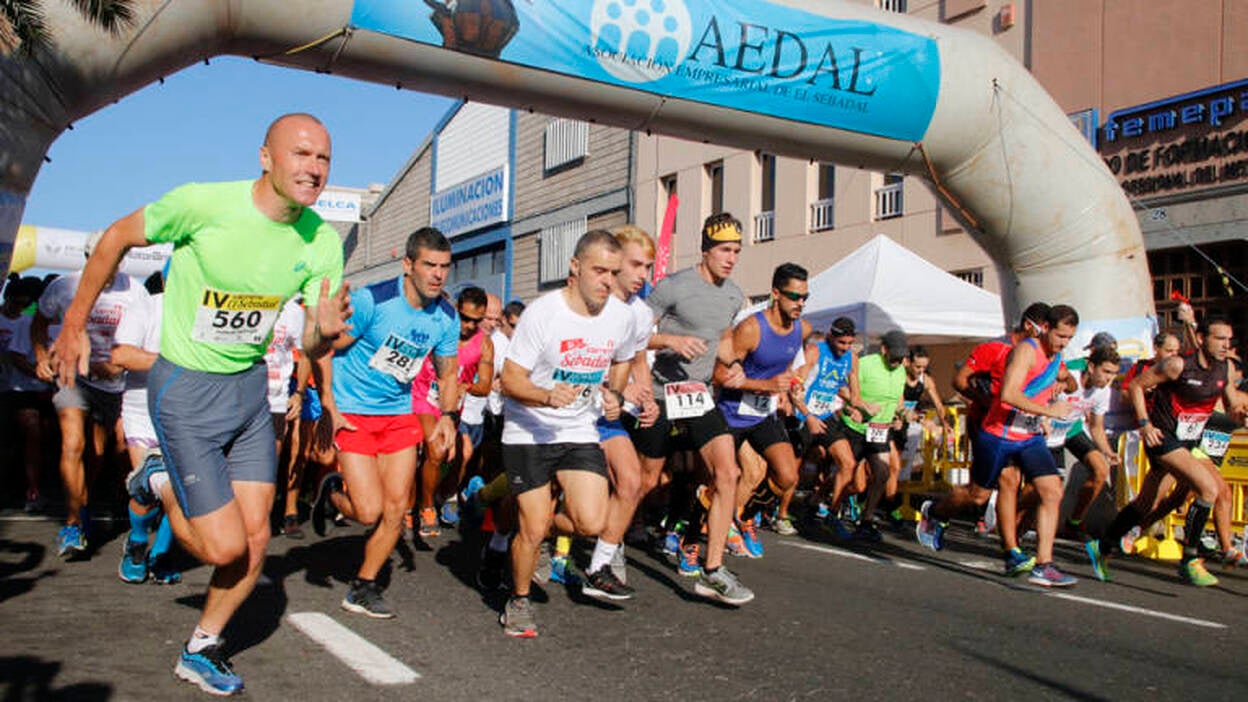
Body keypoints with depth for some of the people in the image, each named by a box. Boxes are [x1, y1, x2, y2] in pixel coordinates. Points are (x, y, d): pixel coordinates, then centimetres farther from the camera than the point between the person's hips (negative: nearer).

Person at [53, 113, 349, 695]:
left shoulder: (322, 243, -8)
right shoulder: (203, 204, -22)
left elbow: (310, 348, -2)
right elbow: (118, 238, -4)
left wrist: (325, 331, -27)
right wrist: (74, 325, 2)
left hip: (250, 386, 5)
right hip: (186, 389, -5)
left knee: (254, 540, 5)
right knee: (224, 548, -6)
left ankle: (200, 652, 29)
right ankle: (161, 486, 25)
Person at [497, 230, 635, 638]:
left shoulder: (621, 317, -1)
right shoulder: (542, 313, -15)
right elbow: (510, 379, -14)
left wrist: (613, 395, 2)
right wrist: (548, 396, -32)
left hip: (580, 432, 4)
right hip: (528, 432, -4)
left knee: (591, 524, -12)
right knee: (533, 529, -5)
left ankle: (540, 523, 22)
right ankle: (518, 601, 23)